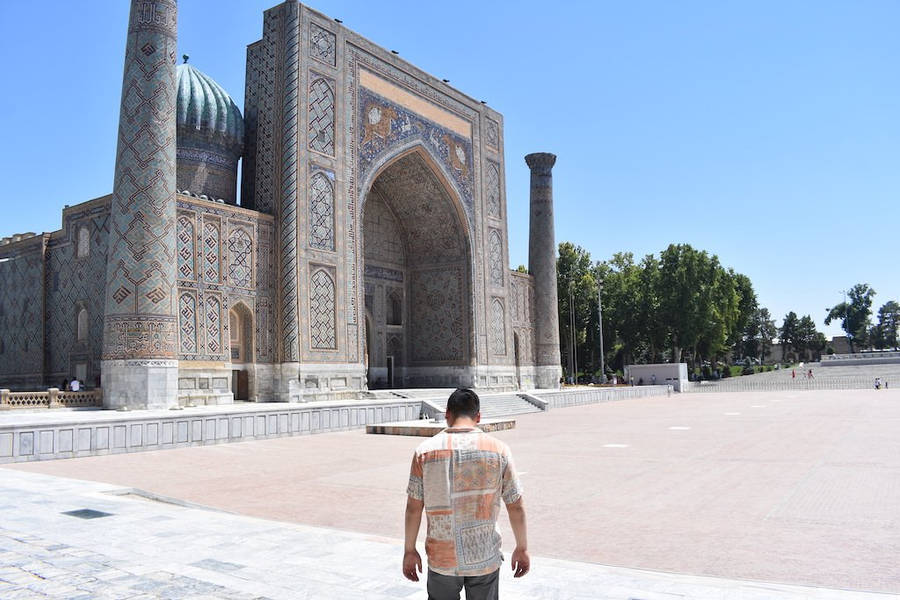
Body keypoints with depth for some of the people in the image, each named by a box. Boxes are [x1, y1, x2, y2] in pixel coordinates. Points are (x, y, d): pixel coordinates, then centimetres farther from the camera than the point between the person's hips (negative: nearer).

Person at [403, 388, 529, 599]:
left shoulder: (425, 451, -8)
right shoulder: (498, 449, -7)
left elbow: (413, 508, -4)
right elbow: (516, 507, -2)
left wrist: (410, 550, 8)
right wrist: (522, 548, 10)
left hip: (441, 559, 0)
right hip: (485, 558, 0)